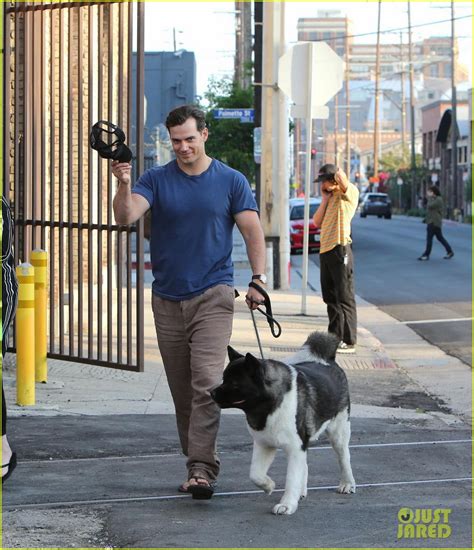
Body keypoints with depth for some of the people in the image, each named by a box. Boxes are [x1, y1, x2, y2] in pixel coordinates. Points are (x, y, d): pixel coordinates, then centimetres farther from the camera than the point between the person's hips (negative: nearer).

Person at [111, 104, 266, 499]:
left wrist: (258, 280, -8)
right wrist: (123, 186, -32)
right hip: (167, 299, 3)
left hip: (213, 296, -3)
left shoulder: (231, 181, 2)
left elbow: (253, 231, 3)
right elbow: (126, 216, -12)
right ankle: (201, 461, 18)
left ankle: (201, 469, -16)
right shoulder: (156, 180, 3)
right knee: (181, 390, 7)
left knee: (207, 382, -15)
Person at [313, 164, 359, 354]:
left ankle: (349, 341, -6)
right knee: (330, 297, 12)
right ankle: (335, 337, 20)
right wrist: (325, 199, 8)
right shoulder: (331, 198, 21)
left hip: (340, 249, -9)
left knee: (344, 297, -7)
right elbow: (317, 222, 15)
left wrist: (339, 175, -3)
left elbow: (342, 179, -26)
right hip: (325, 250, 9)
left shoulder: (349, 193, -4)